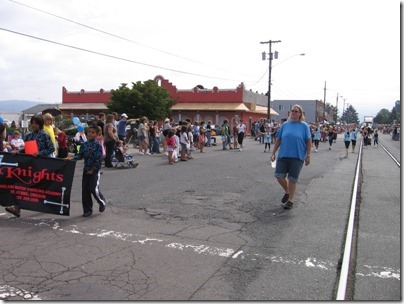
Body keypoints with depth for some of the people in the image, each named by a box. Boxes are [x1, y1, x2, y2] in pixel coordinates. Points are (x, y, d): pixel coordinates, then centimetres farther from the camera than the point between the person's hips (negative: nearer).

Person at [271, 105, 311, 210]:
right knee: (279, 176, -2)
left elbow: (308, 142, -1)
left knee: (292, 179, 4)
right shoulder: (285, 125, 7)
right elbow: (278, 140, 10)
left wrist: (308, 156, -5)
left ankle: (290, 200, 20)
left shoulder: (304, 126, 0)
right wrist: (273, 153, 8)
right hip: (283, 155, 3)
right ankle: (287, 192, 27)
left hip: (297, 157, -3)